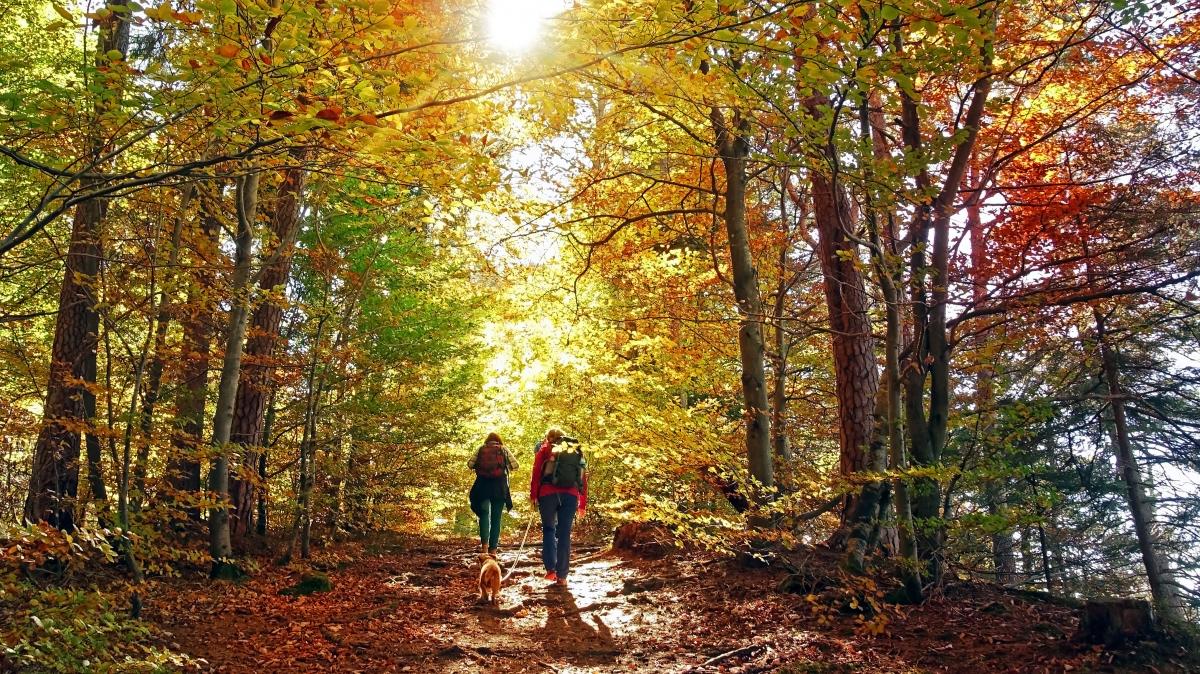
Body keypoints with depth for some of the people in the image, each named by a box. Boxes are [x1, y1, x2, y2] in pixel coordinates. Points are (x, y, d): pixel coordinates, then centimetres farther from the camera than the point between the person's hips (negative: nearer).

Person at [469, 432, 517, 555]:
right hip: (499, 486, 0)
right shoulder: (503, 449, 8)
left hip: (483, 485, 0)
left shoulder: (481, 449, 9)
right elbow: (514, 466, 4)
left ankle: (484, 543, -17)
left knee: (484, 513, 4)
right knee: (496, 517, 5)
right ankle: (493, 548, 1)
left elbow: (470, 464, 4)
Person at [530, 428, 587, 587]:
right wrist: (583, 503, 20)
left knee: (549, 529, 16)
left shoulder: (545, 449, 14)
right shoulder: (576, 451, 22)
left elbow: (537, 473, 2)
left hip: (548, 493, -1)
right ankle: (561, 576, 3)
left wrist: (533, 495, 2)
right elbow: (583, 478, 18)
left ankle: (551, 569, 7)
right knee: (564, 534, 4)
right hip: (571, 495, 1)